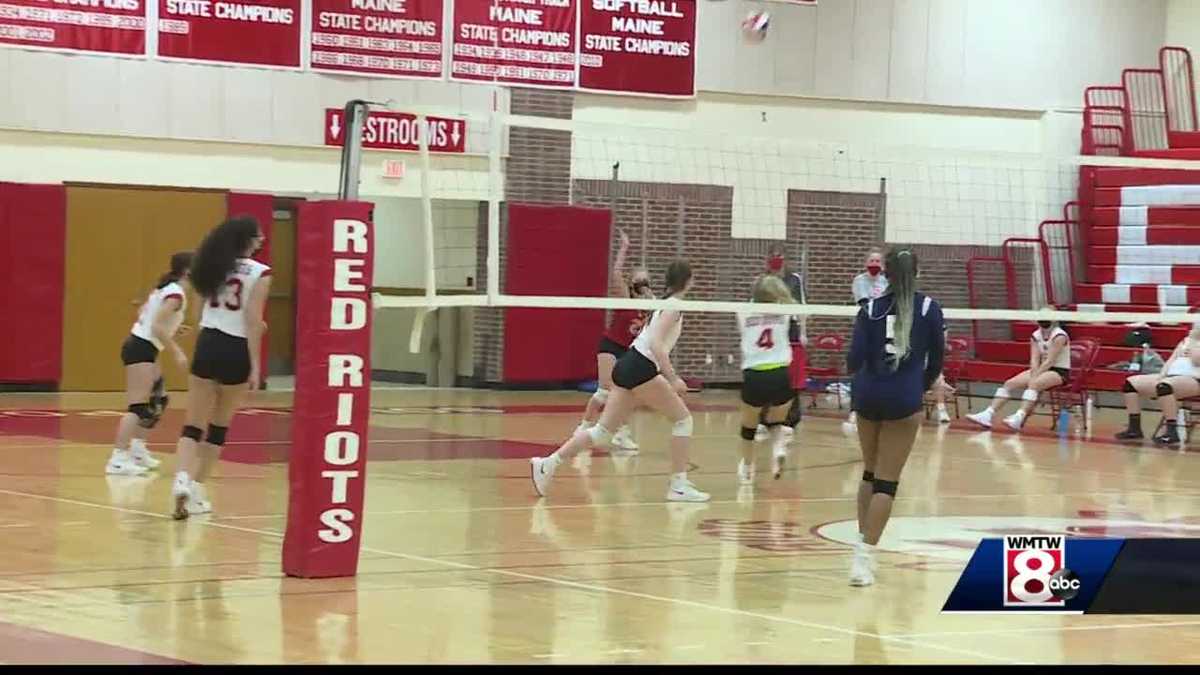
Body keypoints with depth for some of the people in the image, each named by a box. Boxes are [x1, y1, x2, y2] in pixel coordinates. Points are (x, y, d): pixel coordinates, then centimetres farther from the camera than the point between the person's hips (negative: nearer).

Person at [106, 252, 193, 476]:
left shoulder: (165, 288, 14)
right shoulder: (176, 293, -14)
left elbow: (143, 313, 18)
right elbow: (157, 327, -22)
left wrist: (171, 329, 21)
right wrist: (176, 352, -19)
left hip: (139, 346, 10)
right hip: (142, 349, -10)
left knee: (159, 400, 20)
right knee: (138, 406, -15)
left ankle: (138, 448, 23)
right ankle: (118, 459, -22)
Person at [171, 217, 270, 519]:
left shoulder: (215, 268, 10)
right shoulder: (259, 273, -6)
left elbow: (210, 307, 14)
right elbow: (252, 322, -10)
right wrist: (255, 365, -9)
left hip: (207, 345, 3)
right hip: (235, 350, -3)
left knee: (194, 425, 2)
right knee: (219, 425, 13)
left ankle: (183, 479, -22)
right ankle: (197, 488, 16)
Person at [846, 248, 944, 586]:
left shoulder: (871, 308, 0)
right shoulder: (928, 308, -2)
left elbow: (855, 359, -6)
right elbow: (938, 356, 4)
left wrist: (853, 369, 18)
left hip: (868, 395, 2)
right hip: (904, 399, -2)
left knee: (871, 473, 20)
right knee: (887, 481, -2)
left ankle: (863, 543, 23)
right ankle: (864, 556, -11)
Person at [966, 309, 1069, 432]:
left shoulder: (1059, 336, -16)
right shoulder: (1036, 336, 4)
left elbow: (1049, 361, -21)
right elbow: (1034, 360, -4)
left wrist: (1034, 378, -24)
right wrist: (1033, 377, -21)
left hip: (1060, 372, -7)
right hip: (1041, 370, 7)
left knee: (1034, 384, -36)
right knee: (1009, 383, -9)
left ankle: (1019, 418, -51)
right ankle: (987, 415, -18)